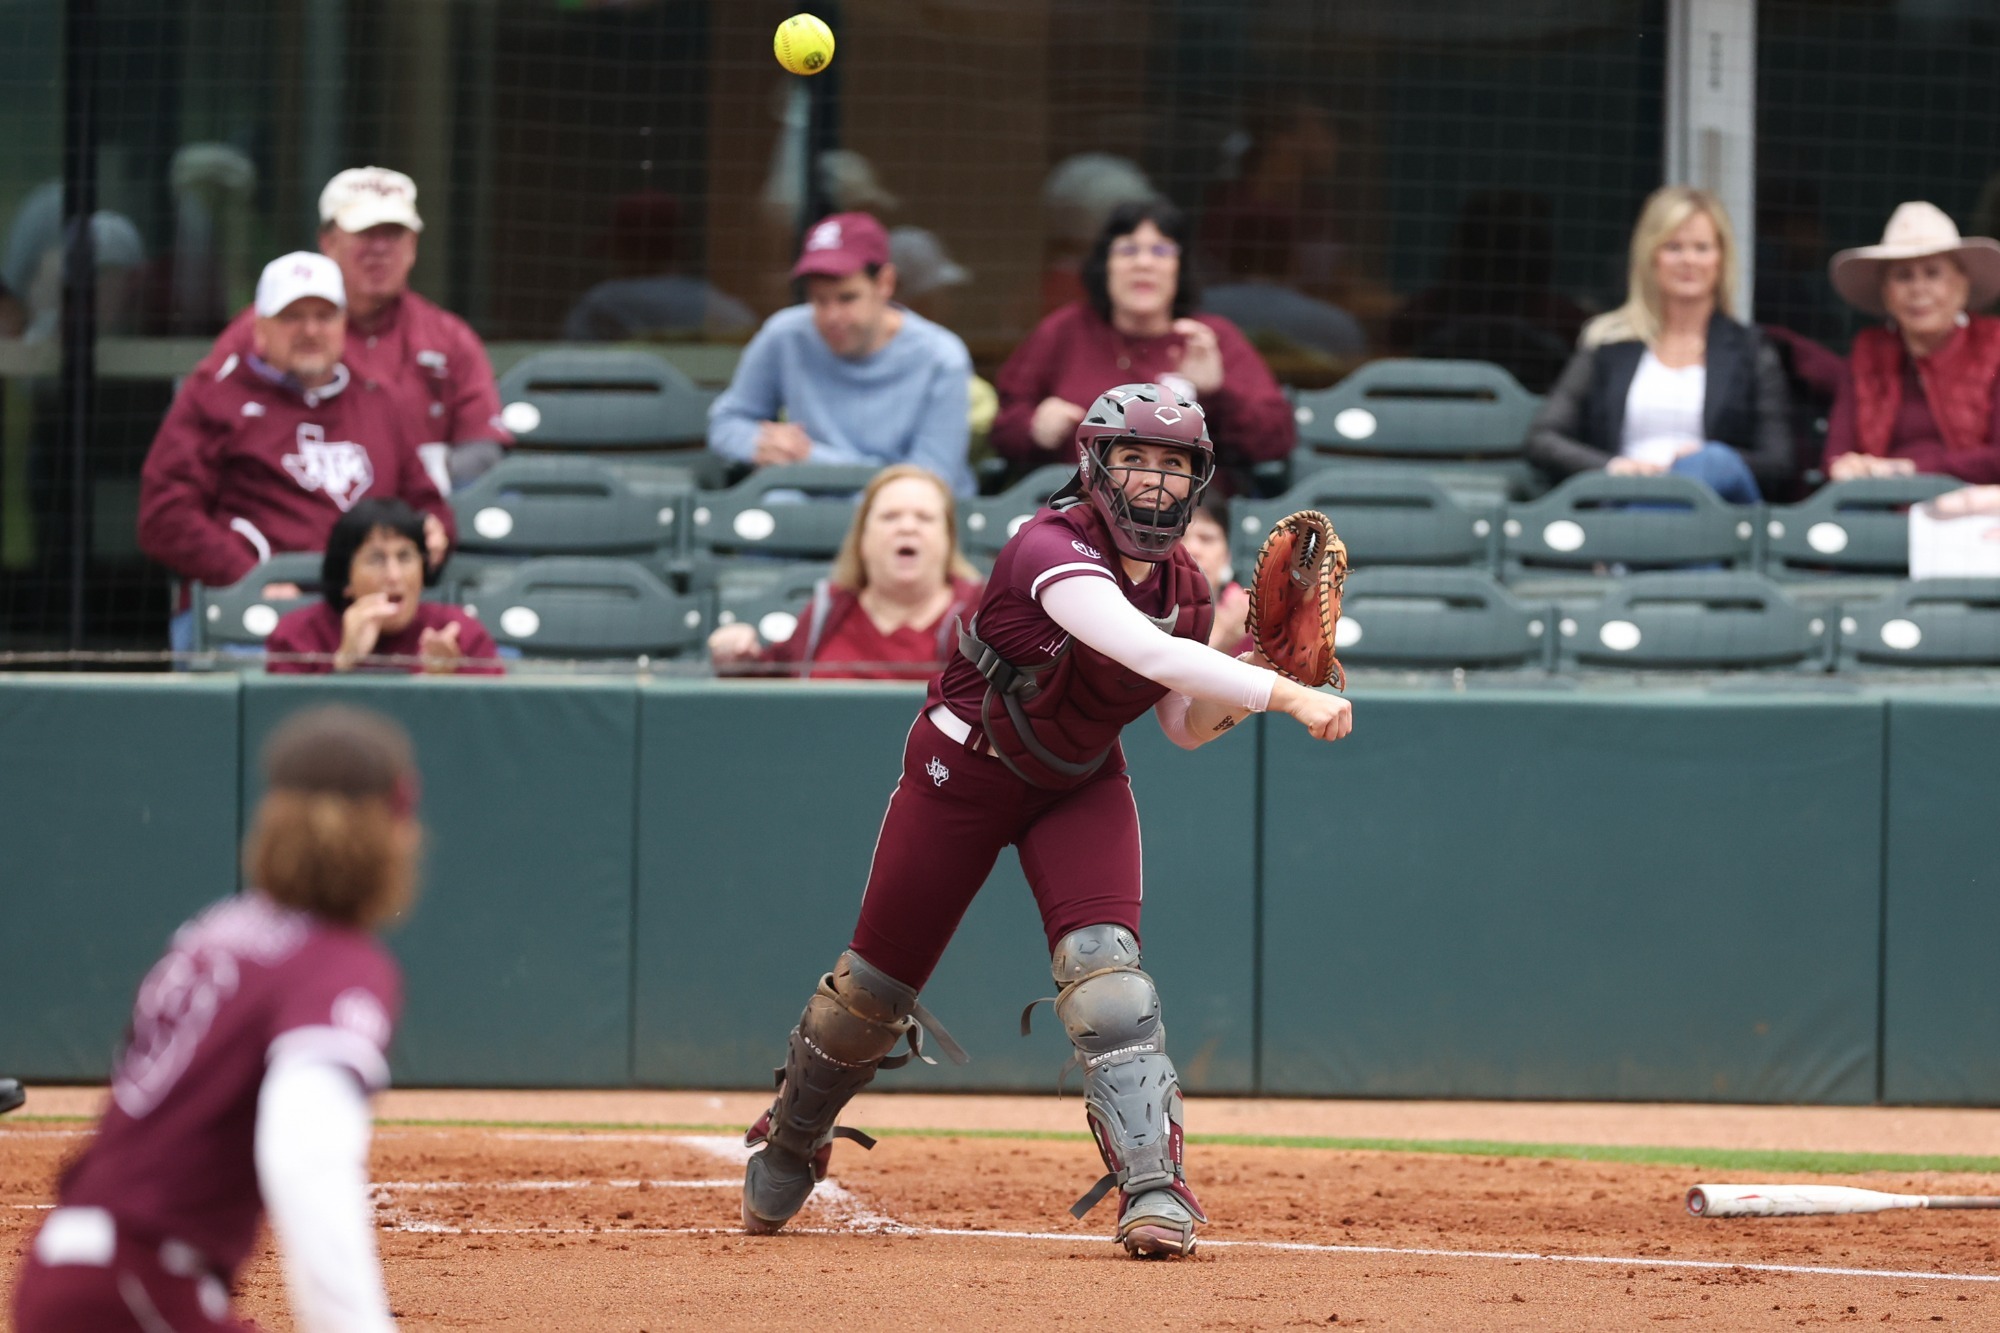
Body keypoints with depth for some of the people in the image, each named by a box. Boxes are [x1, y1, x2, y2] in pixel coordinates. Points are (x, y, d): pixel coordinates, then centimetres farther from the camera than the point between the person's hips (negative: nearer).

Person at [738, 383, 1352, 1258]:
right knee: (879, 979, 7)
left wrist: (1233, 698, -18)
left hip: (1080, 784, 4)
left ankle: (1154, 1188, -25)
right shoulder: (1052, 552, -30)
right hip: (964, 768, -4)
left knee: (1101, 957, -20)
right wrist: (1284, 693, -51)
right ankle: (788, 1145, 34)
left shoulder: (1183, 588, -7)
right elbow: (1153, 656, -45)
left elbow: (1185, 727, 4)